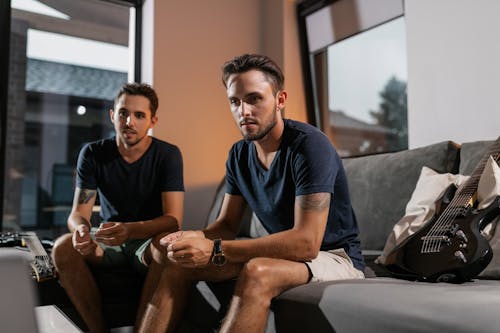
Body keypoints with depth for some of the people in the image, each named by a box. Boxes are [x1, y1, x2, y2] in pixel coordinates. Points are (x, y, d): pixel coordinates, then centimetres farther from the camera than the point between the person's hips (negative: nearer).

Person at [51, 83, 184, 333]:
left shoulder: (168, 155, -10)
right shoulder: (93, 154, -2)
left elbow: (173, 219, -18)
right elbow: (78, 212, -6)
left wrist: (130, 230, -39)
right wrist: (81, 229, -32)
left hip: (149, 239, -2)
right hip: (107, 240, 3)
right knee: (64, 246, -26)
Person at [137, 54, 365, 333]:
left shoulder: (309, 145, -21)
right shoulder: (240, 154, 3)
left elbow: (307, 242, -29)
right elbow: (227, 224, 6)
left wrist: (215, 250, -32)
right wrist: (194, 238, -18)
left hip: (334, 256, -7)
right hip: (284, 254, 7)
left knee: (257, 272, -37)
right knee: (181, 261, -5)